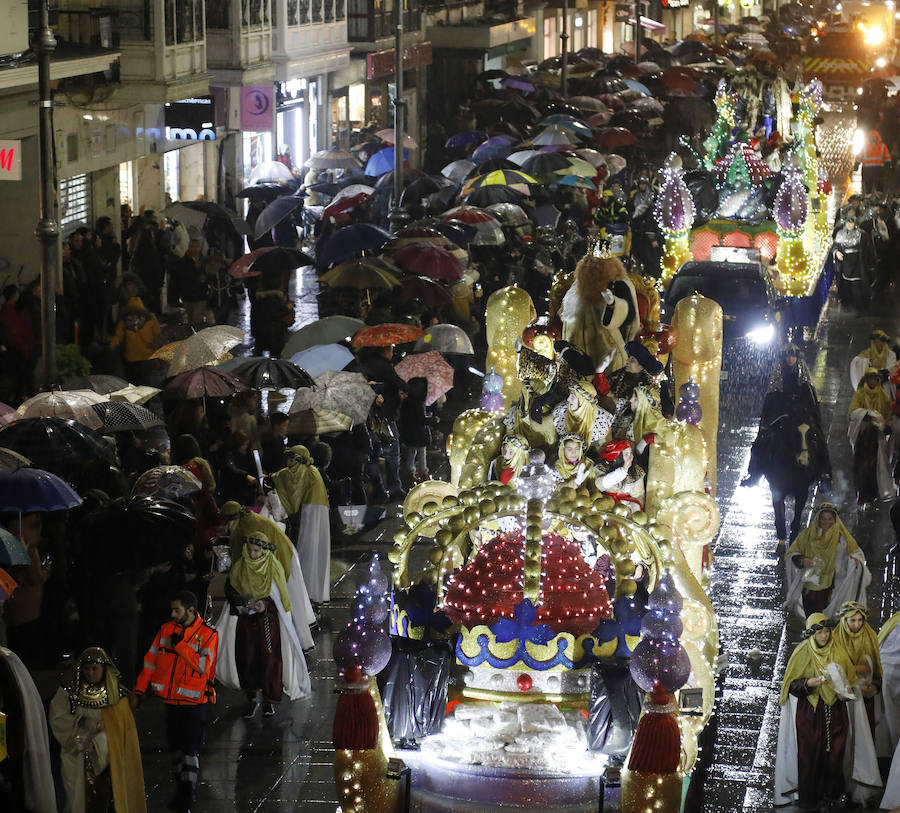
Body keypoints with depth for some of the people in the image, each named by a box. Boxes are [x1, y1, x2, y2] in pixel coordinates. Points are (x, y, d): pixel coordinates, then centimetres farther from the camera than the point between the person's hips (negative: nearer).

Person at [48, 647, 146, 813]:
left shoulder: (117, 695, 0)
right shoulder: (68, 693, 1)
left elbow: (119, 729, -4)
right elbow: (56, 719, -5)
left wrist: (96, 743, -17)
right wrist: (81, 723, -18)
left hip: (106, 759, 0)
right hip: (76, 758, 0)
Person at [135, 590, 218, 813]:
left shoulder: (208, 634, -8)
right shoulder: (166, 629, 4)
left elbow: (204, 666, -19)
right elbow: (151, 661, 9)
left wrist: (180, 645, -20)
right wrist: (140, 689, 5)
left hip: (194, 702, -5)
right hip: (171, 699, 5)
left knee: (190, 750, -9)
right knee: (175, 746, 15)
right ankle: (181, 789, 32)